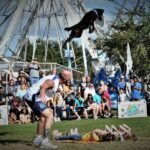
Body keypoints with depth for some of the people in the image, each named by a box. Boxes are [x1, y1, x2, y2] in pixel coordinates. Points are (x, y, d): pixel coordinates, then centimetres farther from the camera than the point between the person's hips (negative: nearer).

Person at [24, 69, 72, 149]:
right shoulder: (52, 81, -20)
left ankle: (38, 138, 39)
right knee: (49, 116, -17)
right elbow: (43, 86, -38)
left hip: (30, 97, 11)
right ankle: (45, 141, -17)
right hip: (34, 98, -11)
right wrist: (42, 97, -55)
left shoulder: (55, 78, 9)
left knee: (42, 117, 24)